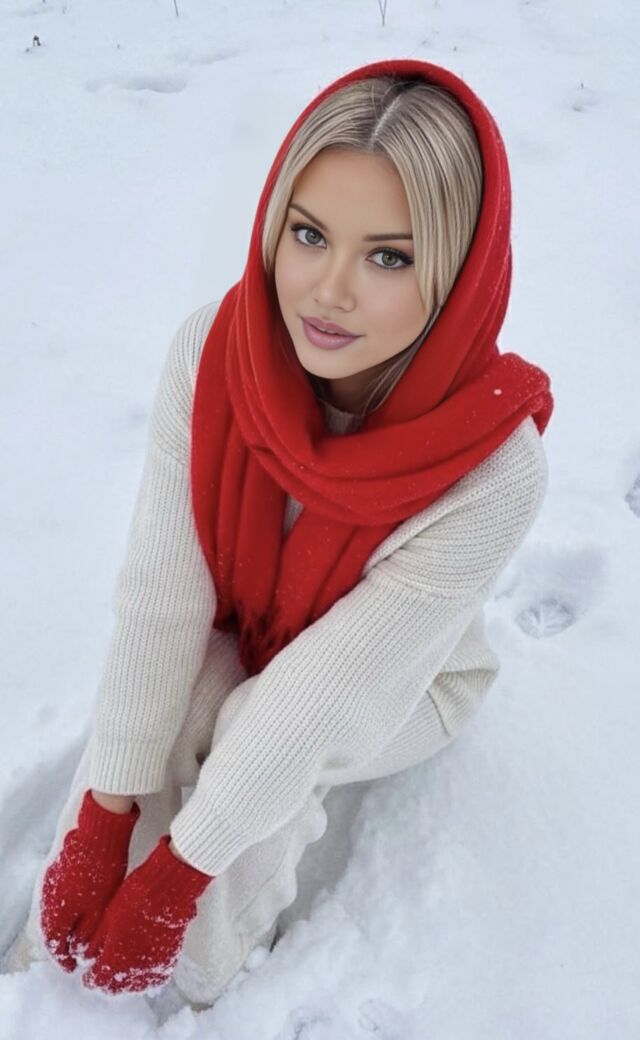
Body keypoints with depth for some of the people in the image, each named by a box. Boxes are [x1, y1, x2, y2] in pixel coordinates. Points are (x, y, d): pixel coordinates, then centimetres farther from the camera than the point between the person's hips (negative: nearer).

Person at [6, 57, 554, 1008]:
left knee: (258, 734, -30)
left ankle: (201, 990, -1)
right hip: (237, 641, 2)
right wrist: (101, 822, -22)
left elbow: (325, 691, -32)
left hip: (400, 683, -2)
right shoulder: (211, 350, -29)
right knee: (134, 730, -26)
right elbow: (159, 596, -24)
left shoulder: (495, 471, -37)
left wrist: (175, 872, -25)